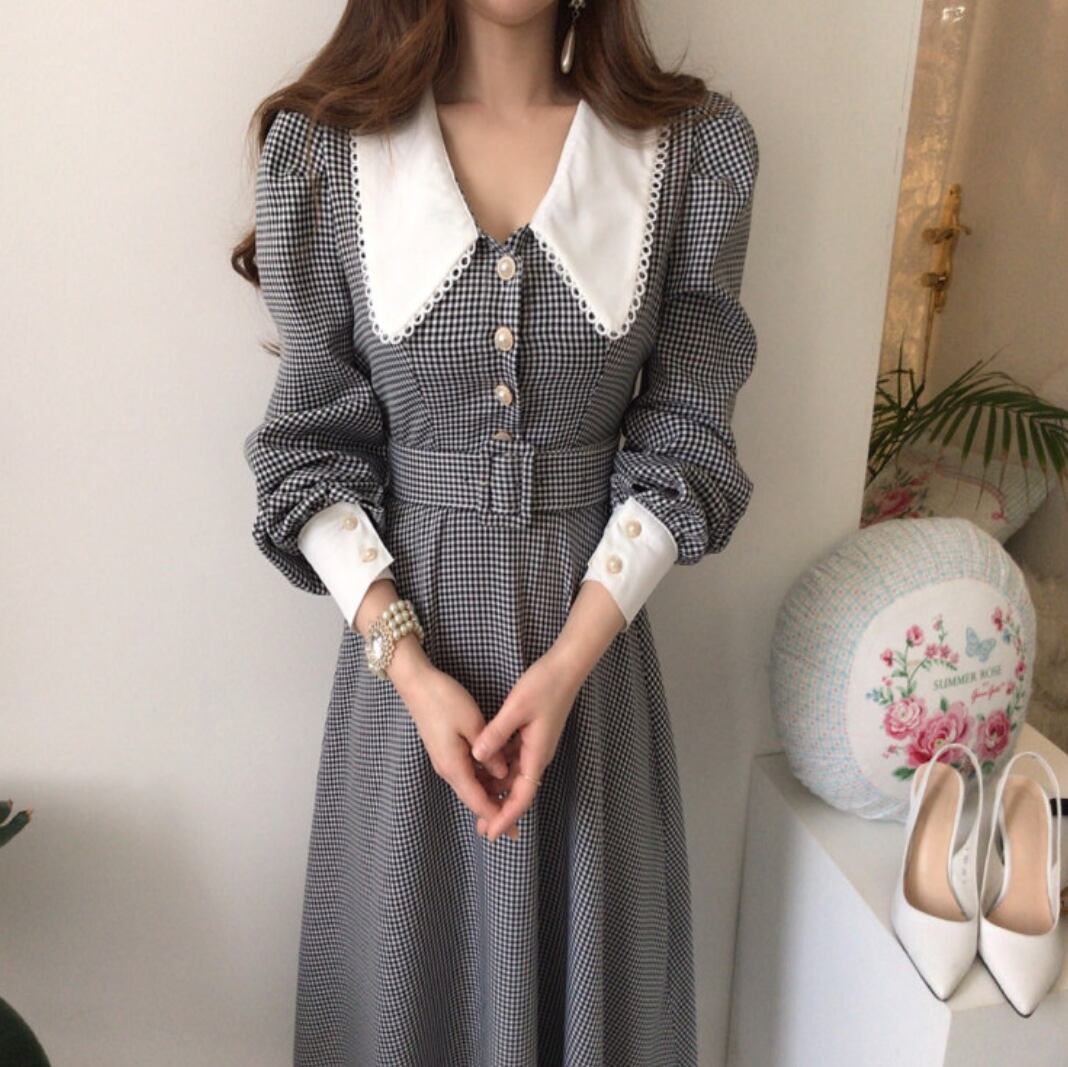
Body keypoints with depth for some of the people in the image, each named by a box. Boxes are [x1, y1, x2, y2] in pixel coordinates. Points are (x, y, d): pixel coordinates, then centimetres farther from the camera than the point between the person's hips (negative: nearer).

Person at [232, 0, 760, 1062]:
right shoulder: (320, 148, -4)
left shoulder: (698, 147, -4)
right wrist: (407, 662, -12)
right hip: (404, 623, 0)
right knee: (407, 954, 18)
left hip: (593, 623, 1)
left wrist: (569, 661, -13)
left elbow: (681, 437, -4)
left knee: (587, 945, 18)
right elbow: (313, 443, -2)